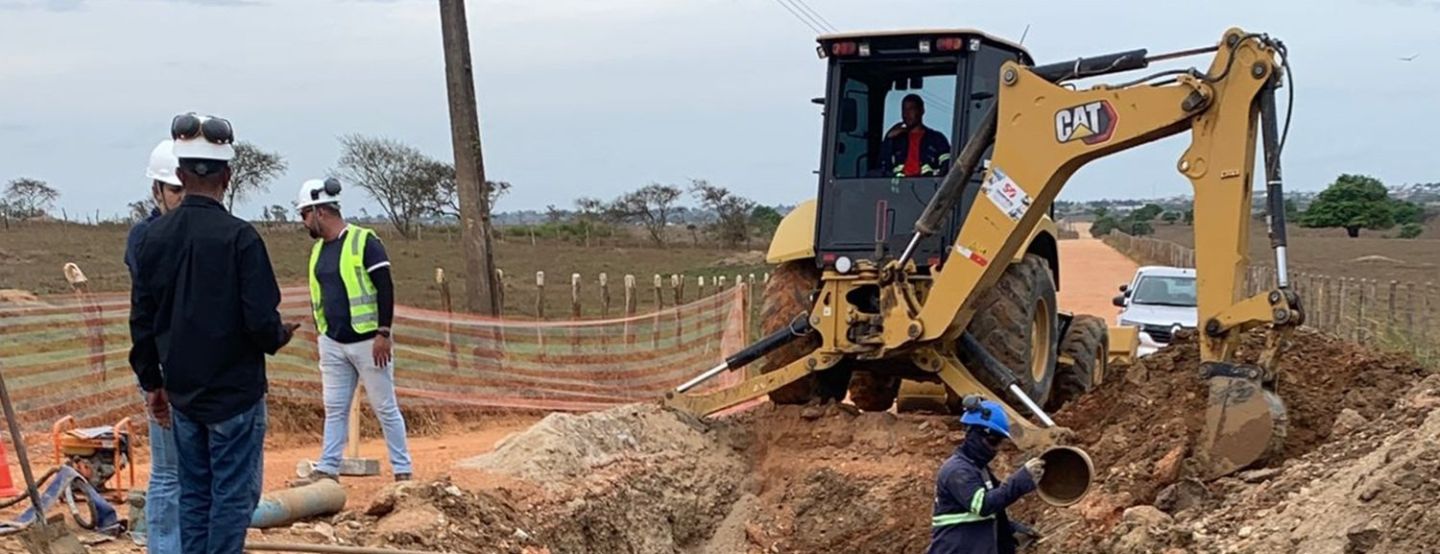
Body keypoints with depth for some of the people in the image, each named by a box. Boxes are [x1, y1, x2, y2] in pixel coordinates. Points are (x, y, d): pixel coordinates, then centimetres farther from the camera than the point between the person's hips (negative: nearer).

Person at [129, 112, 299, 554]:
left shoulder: (154, 236, 1)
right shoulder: (238, 236, -16)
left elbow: (142, 319, 6)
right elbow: (260, 319, -18)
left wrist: (152, 381, 17)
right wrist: (280, 337, 5)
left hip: (181, 391, 6)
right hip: (234, 390, -6)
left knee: (193, 493, 15)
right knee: (233, 495, 2)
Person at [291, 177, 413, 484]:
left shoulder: (364, 241, -11)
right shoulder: (318, 249, 12)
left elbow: (385, 288, -14)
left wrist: (383, 334, -18)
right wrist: (322, 334, 18)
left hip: (367, 341, -7)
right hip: (332, 344, 7)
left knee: (386, 409, 1)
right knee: (334, 410, 9)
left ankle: (402, 471, 7)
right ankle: (327, 469, 14)